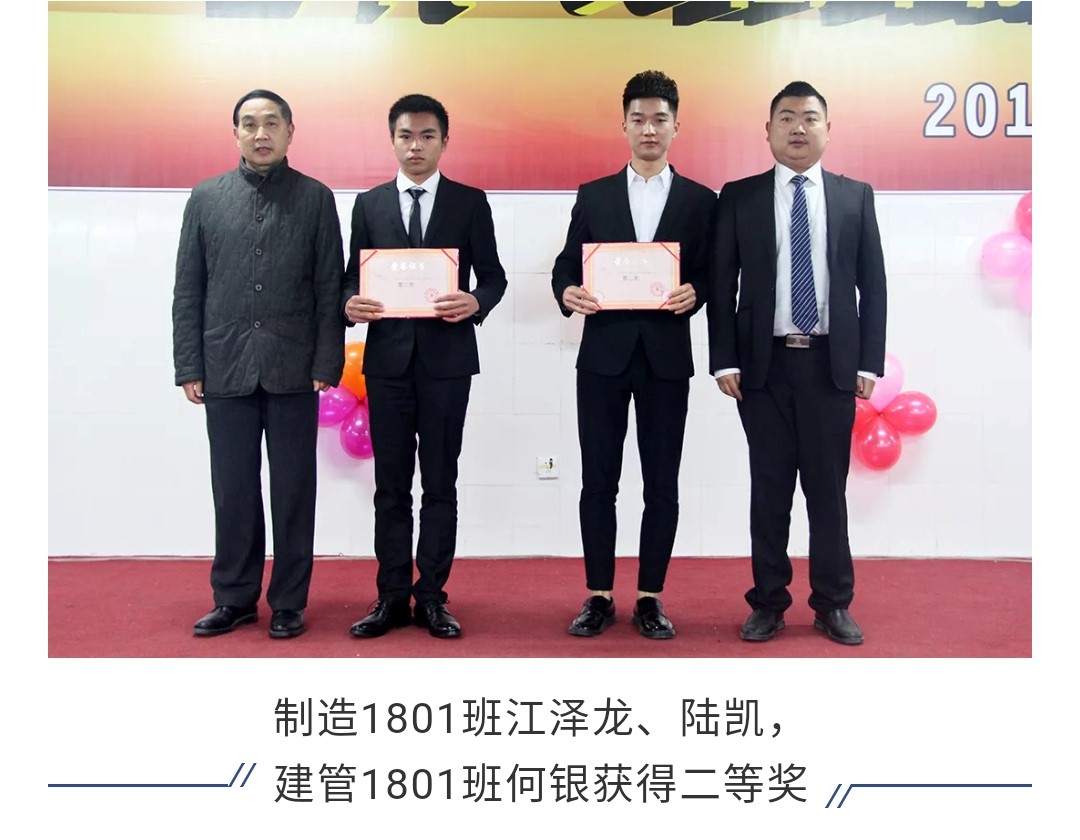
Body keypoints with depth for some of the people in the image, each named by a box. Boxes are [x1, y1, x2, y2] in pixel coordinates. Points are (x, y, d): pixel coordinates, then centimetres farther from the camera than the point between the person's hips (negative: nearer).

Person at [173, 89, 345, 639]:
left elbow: (330, 289, 1)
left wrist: (326, 364, -6)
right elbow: (188, 290, 8)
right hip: (226, 370, 2)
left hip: (293, 371, -1)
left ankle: (288, 602, 16)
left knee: (293, 491, 5)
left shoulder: (316, 199, 6)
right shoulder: (206, 198, 10)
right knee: (232, 491, 8)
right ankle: (234, 598, 21)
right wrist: (188, 366, 1)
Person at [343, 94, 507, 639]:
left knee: (440, 483, 4)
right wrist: (351, 303, -12)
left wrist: (475, 302, -17)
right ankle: (392, 597, 15)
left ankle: (431, 596, 13)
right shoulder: (369, 204, 10)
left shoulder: (470, 202, 6)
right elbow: (354, 276, 10)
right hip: (387, 357, 2)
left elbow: (493, 275, 4)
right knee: (391, 485, 6)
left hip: (447, 358, -1)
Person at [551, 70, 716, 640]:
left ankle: (650, 598, 16)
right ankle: (599, 596, 16)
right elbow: (566, 266, 7)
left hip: (666, 358, 0)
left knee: (661, 485, 4)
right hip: (603, 354, 1)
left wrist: (694, 292, -17)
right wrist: (568, 292, -14)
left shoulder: (700, 201, 8)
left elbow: (713, 276, 4)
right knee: (598, 481, 4)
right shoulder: (593, 196, 10)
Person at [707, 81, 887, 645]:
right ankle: (768, 603, 19)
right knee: (769, 487, 6)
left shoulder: (856, 196, 8)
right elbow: (722, 283, 3)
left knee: (828, 487, 7)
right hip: (763, 365, 0)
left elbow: (873, 283, 6)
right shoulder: (738, 197, 5)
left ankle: (833, 604, 20)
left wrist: (869, 362, 0)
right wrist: (724, 360, -5)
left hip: (831, 363, 1)